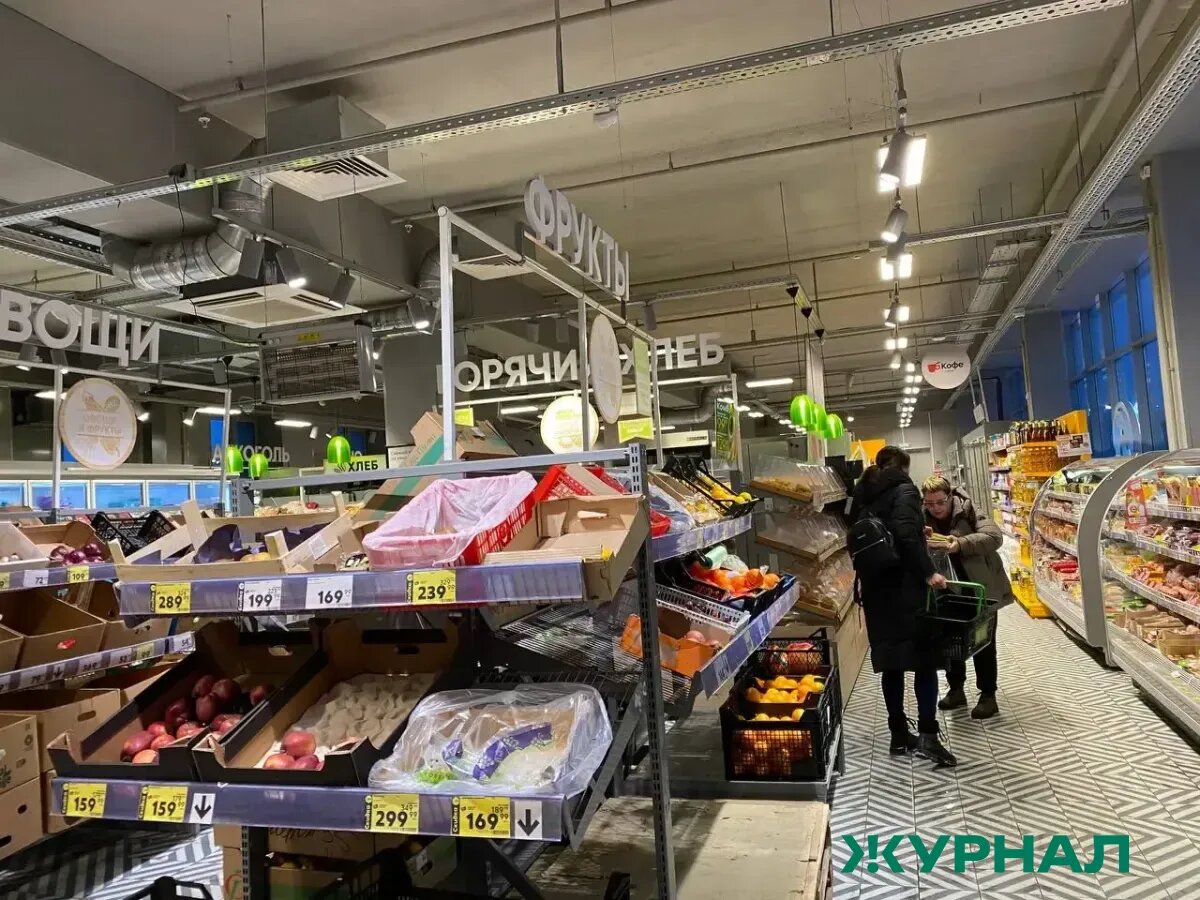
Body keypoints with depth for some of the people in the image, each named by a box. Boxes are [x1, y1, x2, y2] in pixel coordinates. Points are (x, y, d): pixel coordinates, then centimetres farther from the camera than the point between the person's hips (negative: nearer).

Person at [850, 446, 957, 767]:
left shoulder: (862, 494, 14)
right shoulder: (903, 489, -5)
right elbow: (906, 534, -19)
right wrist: (928, 573, -18)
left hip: (875, 588, 6)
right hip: (905, 587, -6)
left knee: (890, 661, 9)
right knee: (924, 658, 0)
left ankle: (899, 735, 13)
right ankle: (927, 735, -6)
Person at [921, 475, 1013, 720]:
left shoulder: (968, 511, -15)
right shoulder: (923, 519, -2)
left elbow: (994, 537, -24)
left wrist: (961, 544, -37)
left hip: (980, 589, -4)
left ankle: (988, 695, 14)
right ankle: (956, 689, 27)